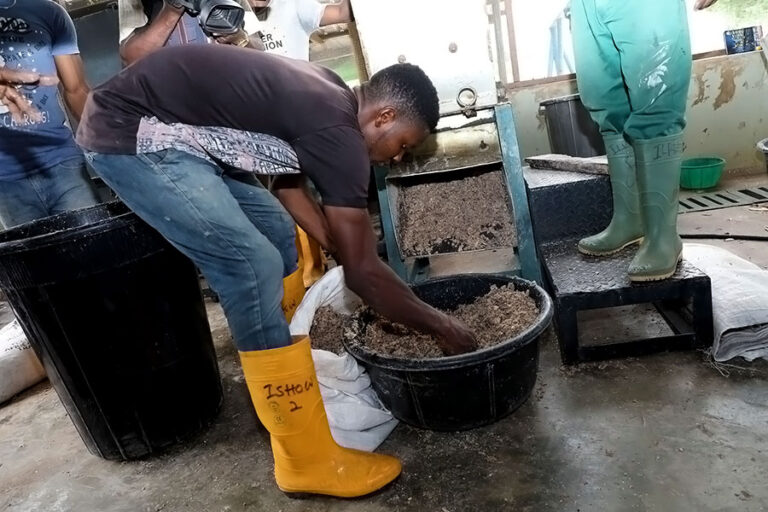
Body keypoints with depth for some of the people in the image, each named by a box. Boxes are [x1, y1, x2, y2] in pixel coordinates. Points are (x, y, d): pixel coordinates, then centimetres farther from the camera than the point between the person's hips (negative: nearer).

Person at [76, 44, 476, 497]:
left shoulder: (323, 98, 7)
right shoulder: (337, 132, -21)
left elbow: (291, 187, 18)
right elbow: (362, 270, -17)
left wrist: (342, 251, 16)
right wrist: (441, 326, -4)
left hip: (162, 128, 10)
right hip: (129, 133, -10)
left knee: (277, 229, 12)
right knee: (254, 265, -18)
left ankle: (292, 363, 30)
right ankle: (309, 461, -7)